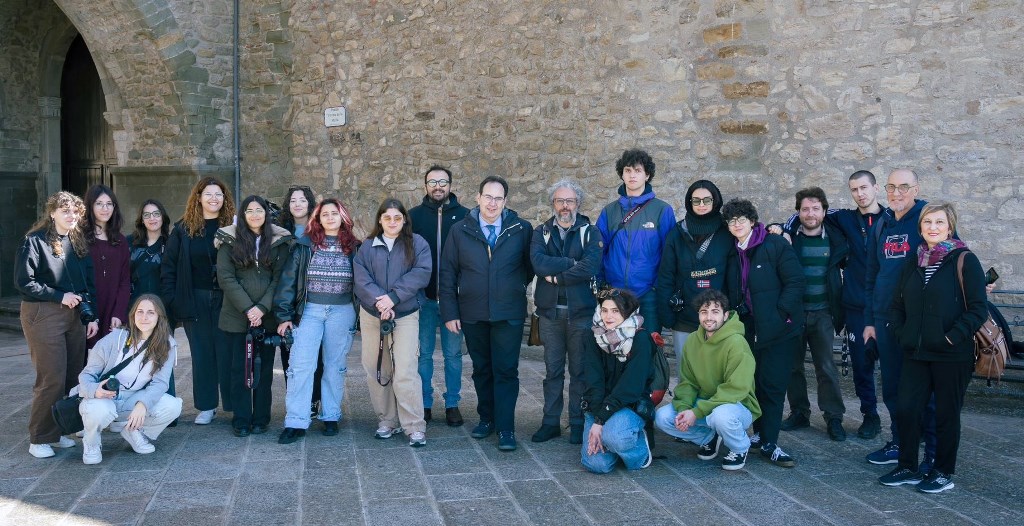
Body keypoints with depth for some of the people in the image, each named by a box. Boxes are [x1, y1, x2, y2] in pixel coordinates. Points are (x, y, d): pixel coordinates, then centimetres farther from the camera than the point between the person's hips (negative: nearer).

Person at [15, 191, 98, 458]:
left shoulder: (79, 242, 12)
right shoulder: (35, 241, -6)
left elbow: (89, 283, 13)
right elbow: (23, 282, -10)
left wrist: (92, 316, 7)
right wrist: (60, 296, -11)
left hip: (75, 316, 6)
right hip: (43, 315, -6)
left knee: (73, 377, 4)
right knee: (52, 379, -8)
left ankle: (57, 432, 17)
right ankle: (40, 439, 4)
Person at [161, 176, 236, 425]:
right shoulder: (184, 229, 5)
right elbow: (168, 266, 5)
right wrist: (171, 299, -4)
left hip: (225, 299, -2)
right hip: (195, 299, 2)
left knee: (227, 352, 2)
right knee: (202, 353, 8)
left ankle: (234, 404, 11)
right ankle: (206, 406, 16)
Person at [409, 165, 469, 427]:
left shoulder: (464, 215, 0)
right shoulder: (414, 215, 2)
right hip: (423, 297, 1)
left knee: (453, 354, 8)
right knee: (423, 353, 8)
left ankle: (452, 404, 19)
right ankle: (424, 404, 19)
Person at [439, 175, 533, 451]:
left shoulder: (521, 229, -2)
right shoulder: (460, 230, 2)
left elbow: (531, 265, 7)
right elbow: (448, 273, 3)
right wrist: (450, 312, -1)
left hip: (509, 314, -2)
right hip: (472, 315, 2)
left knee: (506, 371, -1)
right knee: (481, 369, 14)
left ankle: (506, 429, 5)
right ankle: (486, 418, 27)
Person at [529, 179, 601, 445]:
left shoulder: (590, 232, 1)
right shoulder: (541, 232, 7)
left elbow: (590, 266, -18)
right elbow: (538, 263, -13)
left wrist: (556, 276, -13)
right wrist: (571, 263, -14)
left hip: (581, 311, -2)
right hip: (550, 312, 2)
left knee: (580, 370, 5)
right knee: (553, 370, 10)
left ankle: (578, 423, 15)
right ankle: (551, 422, 18)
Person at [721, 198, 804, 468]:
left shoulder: (775, 244, -7)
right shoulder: (734, 252, 10)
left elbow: (795, 282, -11)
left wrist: (779, 314, -16)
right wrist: (738, 314, 3)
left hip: (779, 329, -5)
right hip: (751, 329, 5)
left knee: (772, 384, -4)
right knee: (756, 382, 9)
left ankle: (769, 443, 1)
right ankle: (761, 433, 20)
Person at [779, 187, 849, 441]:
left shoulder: (835, 239, 3)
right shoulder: (788, 237, 0)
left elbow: (845, 266, 13)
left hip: (822, 313, -1)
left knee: (827, 367, -2)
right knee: (793, 365, 8)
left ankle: (834, 418, 7)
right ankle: (799, 413, 21)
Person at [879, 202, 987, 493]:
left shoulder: (965, 261, -7)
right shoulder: (913, 262, 11)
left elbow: (978, 309, -10)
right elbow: (898, 304, 18)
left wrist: (953, 337, -16)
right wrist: (902, 334, 6)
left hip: (952, 355, -5)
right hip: (916, 353, 5)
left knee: (946, 415, 6)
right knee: (905, 410, 4)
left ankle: (943, 473, 20)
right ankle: (908, 468, 19)